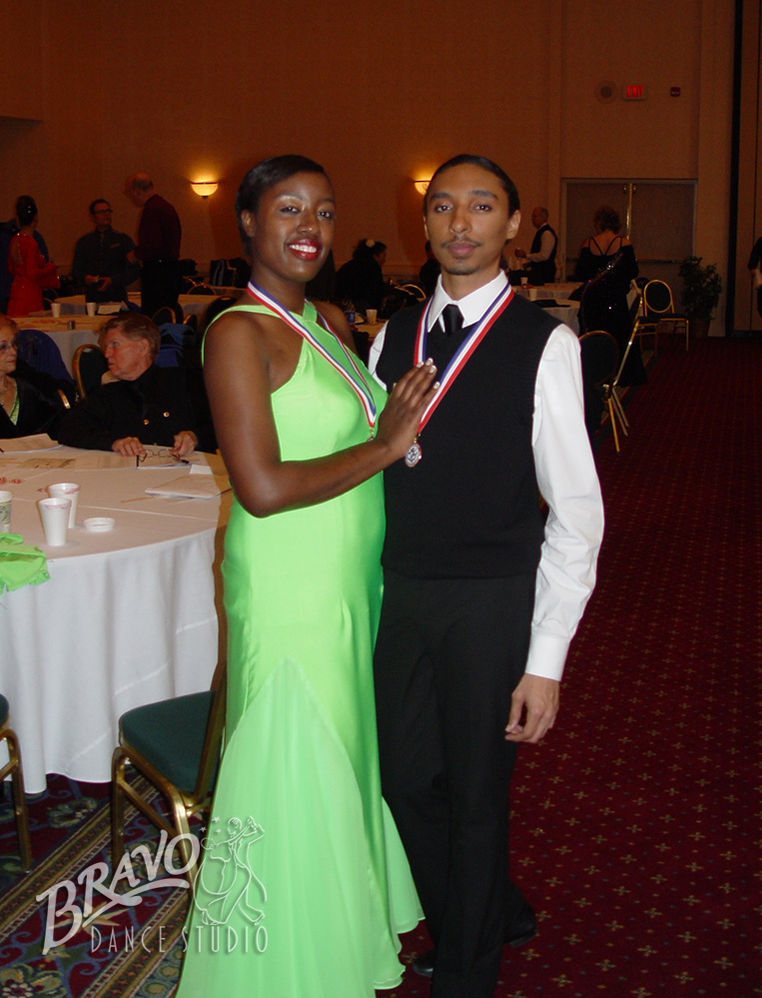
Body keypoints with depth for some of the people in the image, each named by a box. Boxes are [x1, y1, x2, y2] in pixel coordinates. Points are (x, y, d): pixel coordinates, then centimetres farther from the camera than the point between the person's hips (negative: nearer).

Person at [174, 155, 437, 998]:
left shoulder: (327, 318, 9)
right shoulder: (239, 333, -17)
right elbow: (263, 487, -24)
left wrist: (397, 419, -5)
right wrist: (386, 445, -18)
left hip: (349, 581, 9)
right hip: (288, 589, -8)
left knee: (345, 754, 22)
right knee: (296, 778, 5)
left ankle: (345, 926, 43)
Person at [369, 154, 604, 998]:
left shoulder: (544, 344, -10)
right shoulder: (393, 337, 6)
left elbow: (576, 512, -11)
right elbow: (369, 474, 11)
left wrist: (547, 661, -14)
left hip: (493, 604, -5)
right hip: (401, 596, 5)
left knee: (475, 797, 9)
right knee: (407, 782, 16)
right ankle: (498, 915, 45)